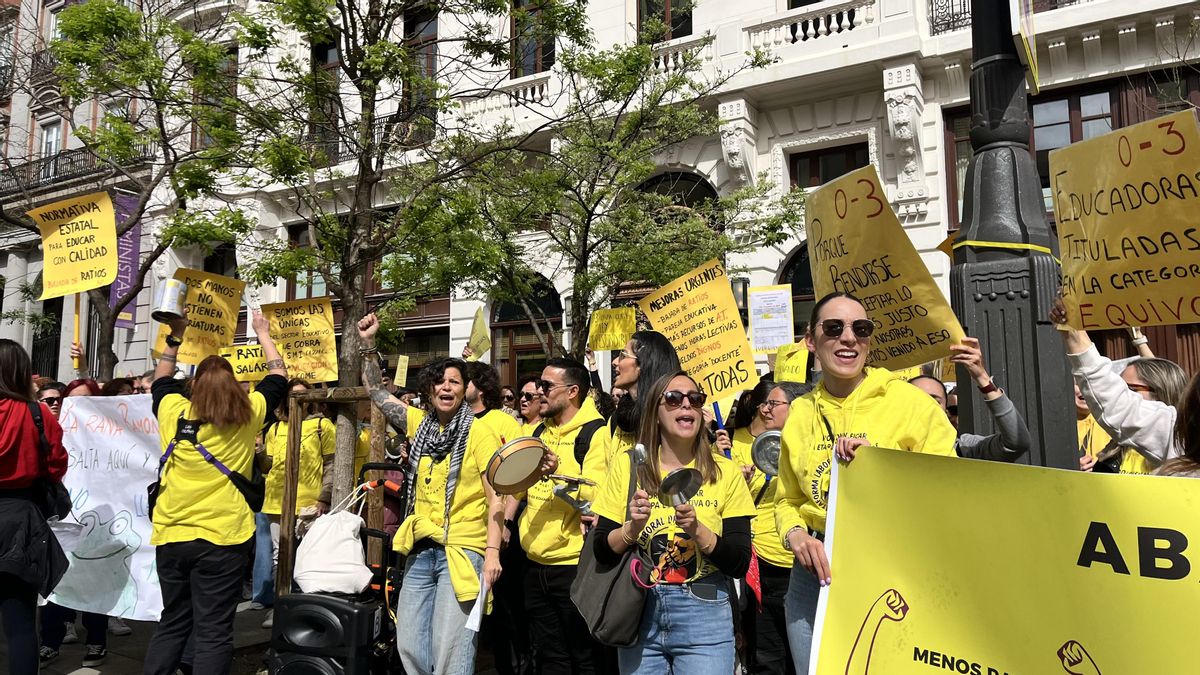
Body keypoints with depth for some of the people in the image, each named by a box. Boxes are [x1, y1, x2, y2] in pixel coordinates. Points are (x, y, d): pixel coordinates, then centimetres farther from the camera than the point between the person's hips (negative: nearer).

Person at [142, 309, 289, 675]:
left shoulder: (173, 411, 2)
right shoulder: (248, 414, -2)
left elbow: (161, 380, 25)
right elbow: (278, 377, 13)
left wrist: (175, 337, 31)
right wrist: (263, 334, 25)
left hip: (171, 534, 3)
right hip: (222, 537, -3)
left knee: (172, 623, 18)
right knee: (213, 631, 1)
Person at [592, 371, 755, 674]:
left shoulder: (726, 472, -2)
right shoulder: (626, 465, -1)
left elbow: (740, 564, -5)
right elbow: (601, 552, 0)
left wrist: (697, 530, -20)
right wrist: (632, 527, -18)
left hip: (705, 616, -1)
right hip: (639, 613, 1)